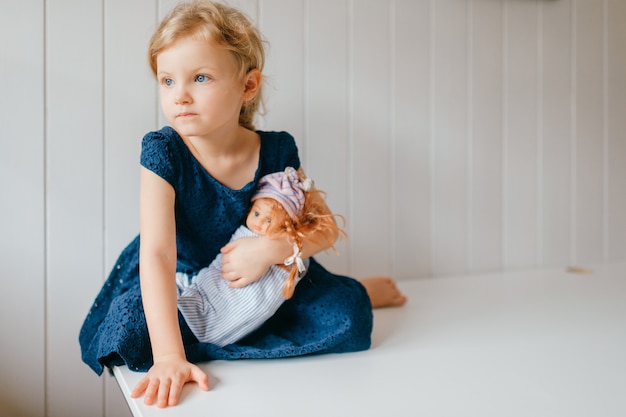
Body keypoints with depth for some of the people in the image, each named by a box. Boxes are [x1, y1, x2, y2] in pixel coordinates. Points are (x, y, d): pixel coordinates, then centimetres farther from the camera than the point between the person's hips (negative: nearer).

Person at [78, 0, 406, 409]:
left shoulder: (277, 151, -16)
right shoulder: (163, 152, -23)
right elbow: (157, 254, -32)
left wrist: (271, 249, -28)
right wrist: (169, 355, -41)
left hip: (264, 278, 1)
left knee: (346, 317, -20)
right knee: (132, 332, -31)